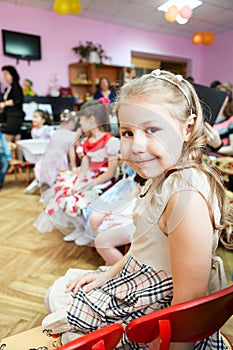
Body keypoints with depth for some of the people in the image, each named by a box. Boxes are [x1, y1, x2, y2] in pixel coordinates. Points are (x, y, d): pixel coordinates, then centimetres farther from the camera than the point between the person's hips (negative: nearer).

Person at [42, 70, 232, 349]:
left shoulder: (186, 197, -32)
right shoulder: (161, 177, -2)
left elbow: (188, 302, -27)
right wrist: (109, 274, 8)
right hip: (133, 282, 8)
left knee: (59, 325, 5)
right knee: (56, 294, 20)